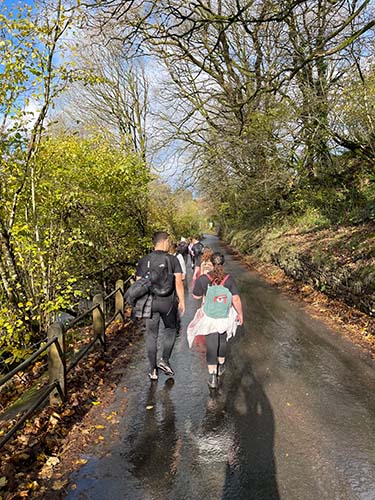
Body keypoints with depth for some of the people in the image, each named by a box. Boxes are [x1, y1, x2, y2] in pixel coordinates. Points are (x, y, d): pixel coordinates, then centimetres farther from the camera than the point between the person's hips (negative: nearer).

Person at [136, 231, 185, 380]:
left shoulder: (144, 261, -1)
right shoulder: (173, 259, -6)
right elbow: (178, 282, -8)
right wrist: (182, 301, 0)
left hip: (150, 302, 2)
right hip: (168, 302, -1)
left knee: (151, 335, 10)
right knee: (170, 330, 21)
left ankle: (153, 370, 17)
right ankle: (164, 361, 18)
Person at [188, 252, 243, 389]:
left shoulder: (203, 279, -17)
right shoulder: (229, 279, -14)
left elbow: (196, 296, -3)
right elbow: (236, 299, -13)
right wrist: (240, 314, 1)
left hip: (209, 317, -1)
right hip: (226, 316, 2)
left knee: (211, 345, 8)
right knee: (223, 339, 25)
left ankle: (212, 376, 6)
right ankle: (221, 366, 44)